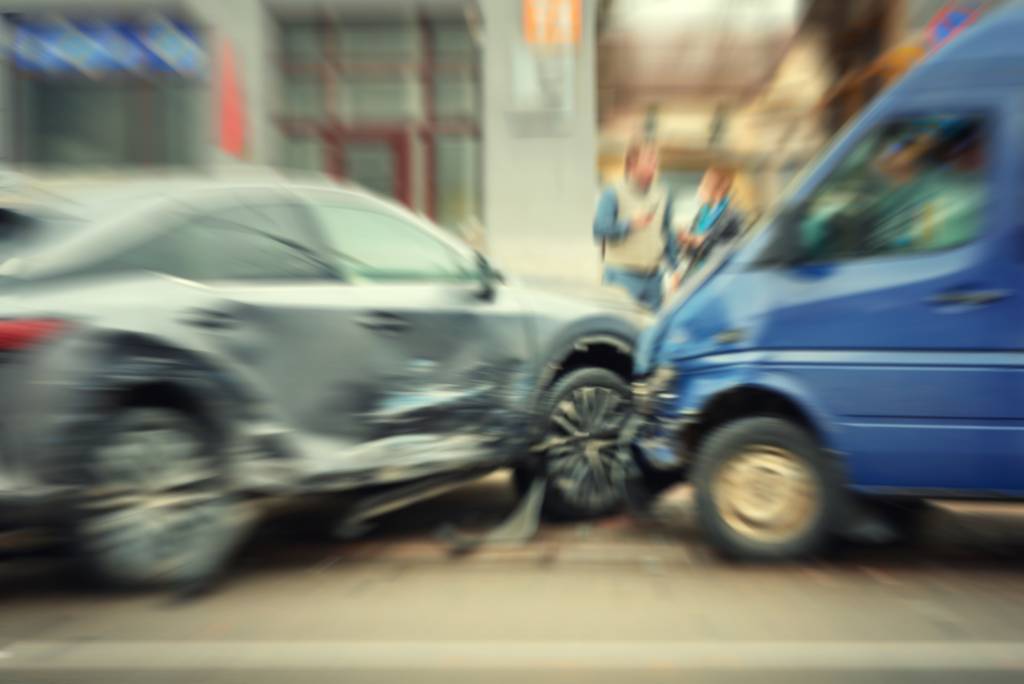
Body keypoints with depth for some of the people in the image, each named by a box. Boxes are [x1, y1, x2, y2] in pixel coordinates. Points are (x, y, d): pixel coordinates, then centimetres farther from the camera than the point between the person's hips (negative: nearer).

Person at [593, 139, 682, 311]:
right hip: (622, 276, -5)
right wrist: (631, 223, -22)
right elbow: (599, 229, -15)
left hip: (654, 276, 5)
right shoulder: (613, 194, -5)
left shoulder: (663, 196, 11)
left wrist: (675, 269, 13)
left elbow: (669, 235, 17)